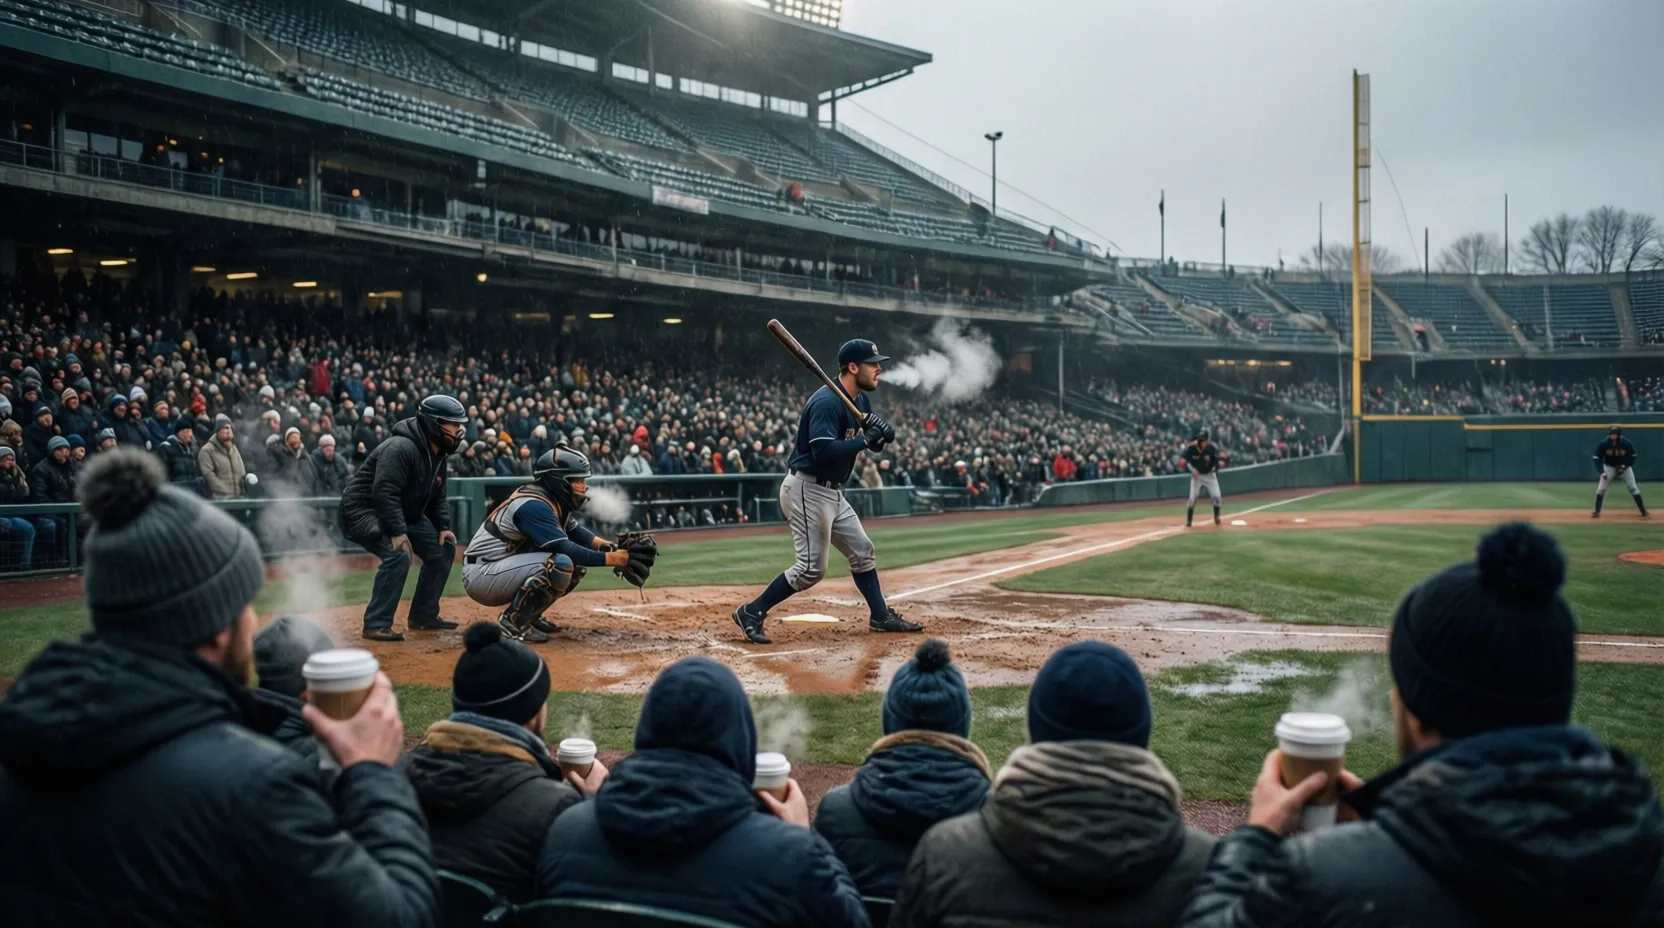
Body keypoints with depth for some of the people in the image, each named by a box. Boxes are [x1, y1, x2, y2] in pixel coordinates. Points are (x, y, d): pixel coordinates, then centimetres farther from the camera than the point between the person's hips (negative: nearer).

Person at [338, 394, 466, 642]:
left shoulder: (437, 455, 4)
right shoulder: (401, 448, -26)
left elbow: (437, 497, 12)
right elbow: (384, 493, -33)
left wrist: (443, 527, -2)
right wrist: (397, 533, -36)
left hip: (404, 514, 10)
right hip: (364, 510, -10)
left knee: (443, 548, 6)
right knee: (398, 554, -30)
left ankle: (423, 616, 17)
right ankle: (376, 625, -20)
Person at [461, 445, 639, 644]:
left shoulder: (551, 499, 6)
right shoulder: (534, 506, -22)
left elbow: (574, 531, 15)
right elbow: (565, 549, -30)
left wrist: (607, 546, -3)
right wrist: (610, 558, -28)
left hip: (501, 571, 10)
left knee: (578, 562, 5)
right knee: (561, 563, -27)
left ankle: (528, 615, 12)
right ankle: (513, 621, -15)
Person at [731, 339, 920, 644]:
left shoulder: (860, 400, 9)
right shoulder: (827, 402, -21)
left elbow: (878, 443, 10)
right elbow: (824, 451, -31)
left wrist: (880, 429, -12)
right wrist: (865, 438, -25)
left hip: (832, 492, 10)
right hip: (807, 490, -10)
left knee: (861, 551, 15)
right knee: (812, 567, -10)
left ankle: (881, 616, 26)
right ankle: (751, 613, -1)